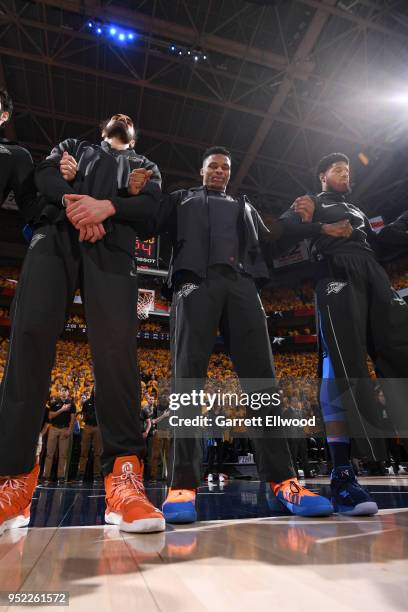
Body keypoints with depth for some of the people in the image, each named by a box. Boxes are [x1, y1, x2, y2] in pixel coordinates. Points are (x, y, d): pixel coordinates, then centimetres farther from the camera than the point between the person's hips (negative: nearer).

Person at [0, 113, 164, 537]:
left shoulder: (145, 167, 33)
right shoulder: (73, 145, 38)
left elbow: (152, 209, 11)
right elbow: (45, 174, 16)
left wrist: (106, 206, -8)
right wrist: (71, 202, -6)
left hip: (111, 248, -1)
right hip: (54, 237, 2)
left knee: (116, 346, -21)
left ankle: (123, 478, -21)